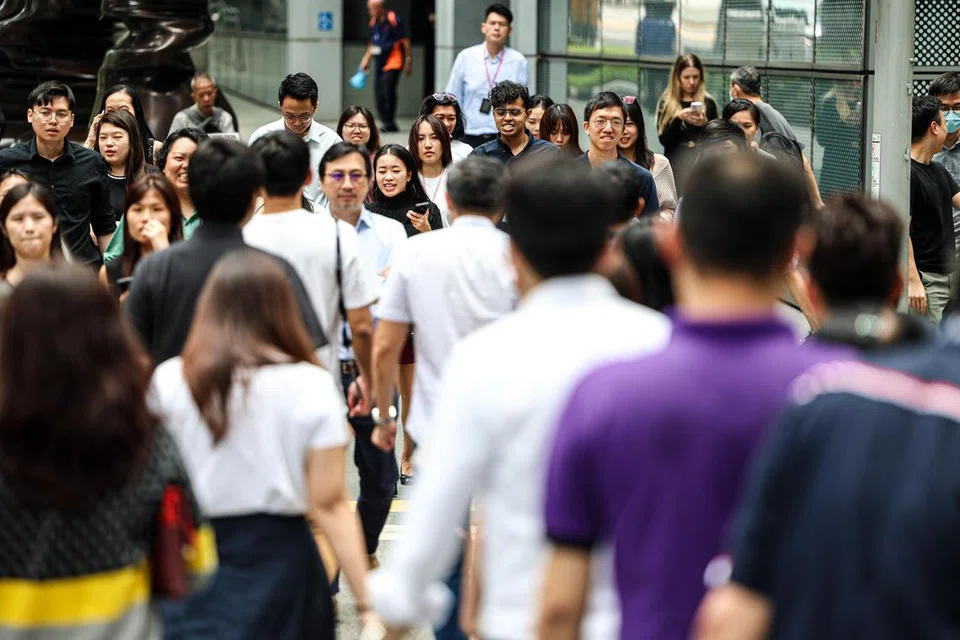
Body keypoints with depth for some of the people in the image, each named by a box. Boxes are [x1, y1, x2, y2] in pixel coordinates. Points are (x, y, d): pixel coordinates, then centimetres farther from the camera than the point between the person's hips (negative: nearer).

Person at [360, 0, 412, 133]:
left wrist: (408, 61, -8)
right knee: (379, 93, 5)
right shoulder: (373, 22, 10)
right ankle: (386, 123, 15)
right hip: (379, 64, 7)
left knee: (388, 90, -14)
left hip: (393, 62, -7)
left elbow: (405, 42, -7)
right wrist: (366, 60, 12)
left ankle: (389, 123, -6)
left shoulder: (393, 20, -10)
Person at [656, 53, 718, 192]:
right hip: (675, 166, -1)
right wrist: (678, 118, -17)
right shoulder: (666, 103, 4)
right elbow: (664, 139, -3)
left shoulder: (708, 103, 7)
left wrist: (705, 124, -11)